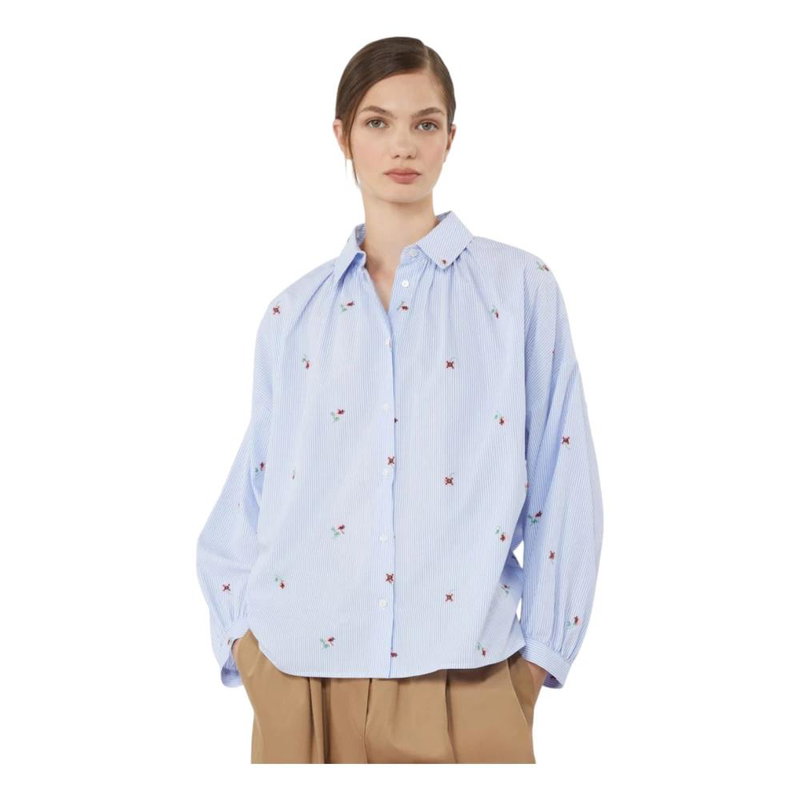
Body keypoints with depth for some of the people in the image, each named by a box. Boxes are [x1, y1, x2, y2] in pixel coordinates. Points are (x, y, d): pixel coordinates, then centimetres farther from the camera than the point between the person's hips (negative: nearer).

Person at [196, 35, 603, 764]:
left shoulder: (520, 288, 0)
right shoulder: (293, 314, 8)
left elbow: (564, 491, -1)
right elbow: (247, 501, 12)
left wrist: (536, 662, -2)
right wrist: (243, 641, 3)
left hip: (459, 683, -2)